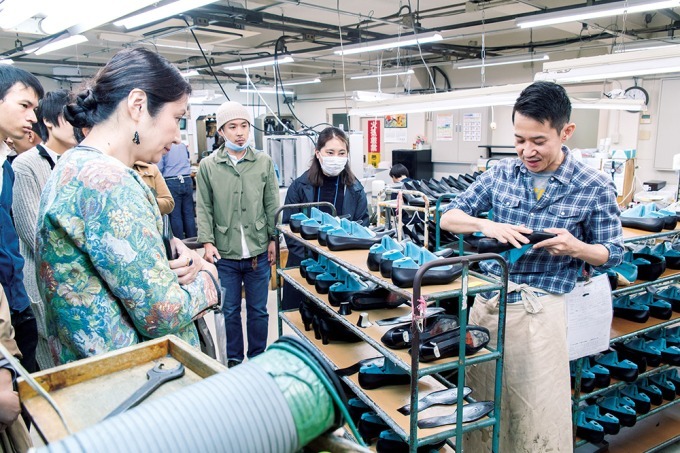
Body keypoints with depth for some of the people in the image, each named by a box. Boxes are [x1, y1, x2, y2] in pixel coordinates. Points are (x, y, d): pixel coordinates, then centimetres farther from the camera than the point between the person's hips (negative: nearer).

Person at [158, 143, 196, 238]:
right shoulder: (183, 144, 9)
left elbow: (159, 168, -8)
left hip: (171, 182, -4)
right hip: (187, 180, 4)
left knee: (175, 215, 2)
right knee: (189, 214, 7)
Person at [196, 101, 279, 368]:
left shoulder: (264, 163, 2)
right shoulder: (207, 166, -1)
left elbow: (272, 205, 5)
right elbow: (203, 208, -1)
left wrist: (273, 239, 3)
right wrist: (207, 242, -10)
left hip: (259, 252, 1)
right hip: (225, 255, -1)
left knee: (258, 310, 13)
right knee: (230, 311, 13)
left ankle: (257, 359, 31)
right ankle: (234, 360, 31)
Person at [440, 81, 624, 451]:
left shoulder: (595, 188, -2)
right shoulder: (501, 173, 5)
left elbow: (613, 254, 5)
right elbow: (449, 217, 7)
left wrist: (575, 247, -17)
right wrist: (486, 225, -13)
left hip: (540, 307, -3)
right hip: (486, 297, 3)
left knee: (539, 415, 5)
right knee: (480, 407, 15)